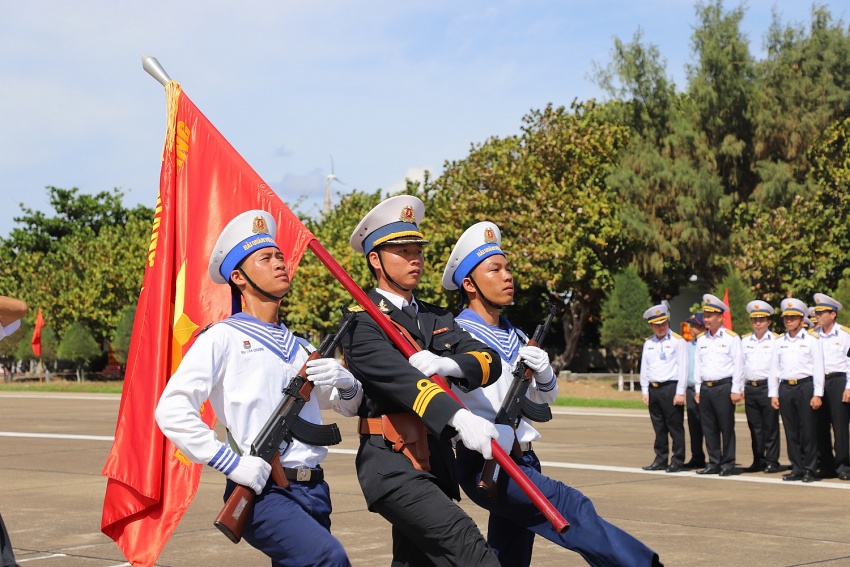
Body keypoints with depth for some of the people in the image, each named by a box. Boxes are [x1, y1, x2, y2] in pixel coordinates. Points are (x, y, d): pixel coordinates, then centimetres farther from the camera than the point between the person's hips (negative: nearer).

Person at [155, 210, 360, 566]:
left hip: (312, 491, 7)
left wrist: (346, 382, 0)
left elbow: (349, 405, 24)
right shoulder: (223, 338, 0)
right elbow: (172, 410, -10)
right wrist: (232, 462, -18)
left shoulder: (300, 347, 20)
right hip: (260, 490, -7)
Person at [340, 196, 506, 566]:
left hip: (436, 462, 8)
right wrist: (459, 419, -39)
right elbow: (400, 376, -23)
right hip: (391, 463, -8)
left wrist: (447, 364, -19)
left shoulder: (437, 319, 18)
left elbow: (490, 362, 5)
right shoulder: (361, 322, -5)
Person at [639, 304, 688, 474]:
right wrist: (645, 391, 10)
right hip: (653, 389, 6)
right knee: (659, 428, 11)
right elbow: (644, 368, 16)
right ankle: (661, 460, 17)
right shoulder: (648, 343, 14)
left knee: (675, 427, -3)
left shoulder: (678, 341, -3)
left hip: (671, 388, -6)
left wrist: (680, 393, -12)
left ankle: (677, 461, 2)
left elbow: (683, 368, -7)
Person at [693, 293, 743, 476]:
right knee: (709, 428, 7)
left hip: (724, 387, -5)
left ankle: (728, 464, 4)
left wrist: (735, 390, -9)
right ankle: (714, 463, 13)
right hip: (705, 388, 5)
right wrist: (698, 389, 12)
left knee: (726, 427, -2)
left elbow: (738, 365, -5)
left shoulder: (731, 338, -3)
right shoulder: (701, 340, 13)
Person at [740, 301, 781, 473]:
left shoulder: (776, 340, 1)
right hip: (749, 388, 4)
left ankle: (772, 462, 4)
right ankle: (758, 461, 14)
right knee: (755, 427, 8)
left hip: (767, 386, -4)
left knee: (770, 427, -1)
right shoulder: (744, 341, 13)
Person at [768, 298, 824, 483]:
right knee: (791, 431, 5)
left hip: (805, 386, -4)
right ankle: (797, 469, 11)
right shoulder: (779, 342, 14)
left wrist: (817, 394, -8)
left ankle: (809, 469, 3)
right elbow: (774, 369, 15)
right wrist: (773, 394, 9)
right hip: (785, 388, 4)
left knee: (808, 430, -3)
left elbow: (818, 368, -2)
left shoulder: (811, 340, 2)